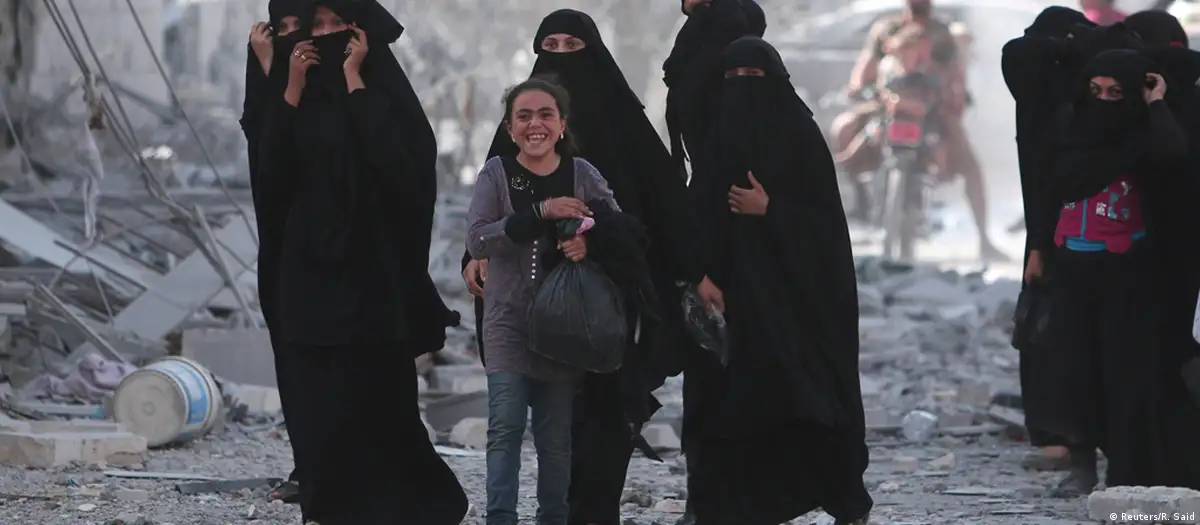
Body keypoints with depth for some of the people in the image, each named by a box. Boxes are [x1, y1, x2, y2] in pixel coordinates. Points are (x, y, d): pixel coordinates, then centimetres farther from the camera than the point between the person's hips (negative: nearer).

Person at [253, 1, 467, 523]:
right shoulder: (305, 97, 11)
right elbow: (272, 169, -2)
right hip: (310, 267, 5)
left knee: (370, 396, -6)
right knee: (321, 400, 2)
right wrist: (293, 89, -7)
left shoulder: (385, 93, -2)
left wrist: (353, 80, -15)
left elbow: (390, 159, -21)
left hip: (371, 267, -5)